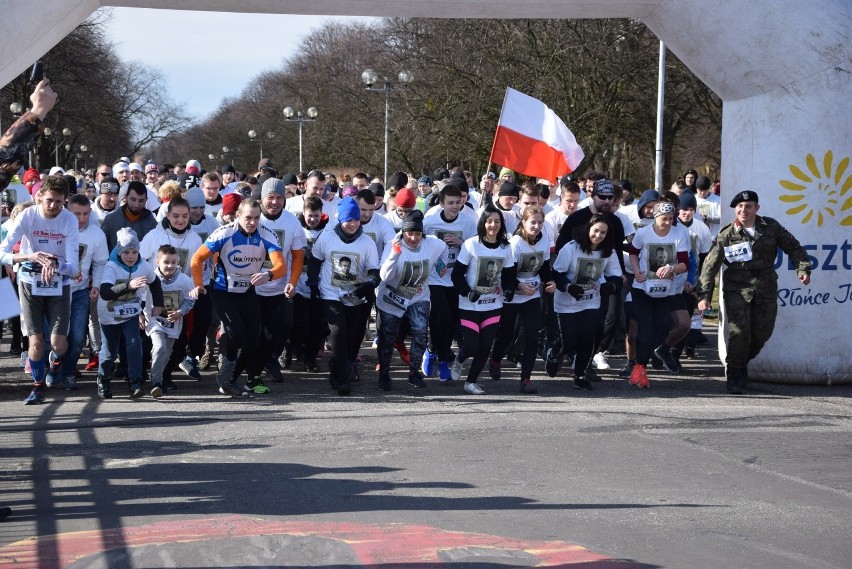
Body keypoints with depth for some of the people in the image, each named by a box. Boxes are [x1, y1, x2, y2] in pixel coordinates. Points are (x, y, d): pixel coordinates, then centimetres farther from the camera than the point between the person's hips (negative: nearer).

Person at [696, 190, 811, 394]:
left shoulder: (771, 227, 2)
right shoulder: (726, 235, -5)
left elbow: (793, 247, 11)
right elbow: (711, 265, -6)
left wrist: (803, 269, -4)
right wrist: (704, 295, -13)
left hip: (766, 290, 3)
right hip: (737, 289, -3)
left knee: (762, 332, 6)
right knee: (739, 332, -13)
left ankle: (742, 363, 32)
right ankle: (734, 375, 3)